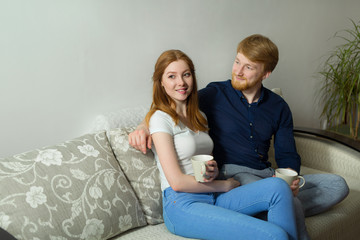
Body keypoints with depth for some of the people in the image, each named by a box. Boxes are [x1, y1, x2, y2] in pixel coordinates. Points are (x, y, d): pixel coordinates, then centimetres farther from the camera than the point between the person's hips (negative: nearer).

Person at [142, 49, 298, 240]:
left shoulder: (199, 117, 17)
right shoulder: (160, 118, -7)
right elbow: (177, 181, -13)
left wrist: (213, 171, -3)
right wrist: (225, 185, -4)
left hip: (213, 199, 7)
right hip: (182, 205, -7)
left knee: (277, 186, -19)